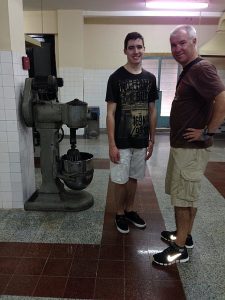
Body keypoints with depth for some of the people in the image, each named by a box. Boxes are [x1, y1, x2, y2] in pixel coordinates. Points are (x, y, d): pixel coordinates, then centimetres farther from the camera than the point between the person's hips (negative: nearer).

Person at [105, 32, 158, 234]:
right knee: (120, 180, 7)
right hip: (121, 142, -4)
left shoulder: (150, 78, 5)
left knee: (134, 178, 17)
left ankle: (130, 210, 36)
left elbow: (152, 111, 9)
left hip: (141, 141, 4)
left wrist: (152, 139, 7)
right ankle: (120, 214, 28)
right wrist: (112, 144, -14)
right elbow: (110, 113, -10)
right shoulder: (116, 78, -9)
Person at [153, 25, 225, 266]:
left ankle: (180, 248, 17)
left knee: (183, 198, 1)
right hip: (180, 145, 10)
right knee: (185, 195, 18)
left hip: (191, 148, -10)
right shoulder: (188, 71, 15)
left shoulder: (201, 69, -15)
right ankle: (184, 235, 35)